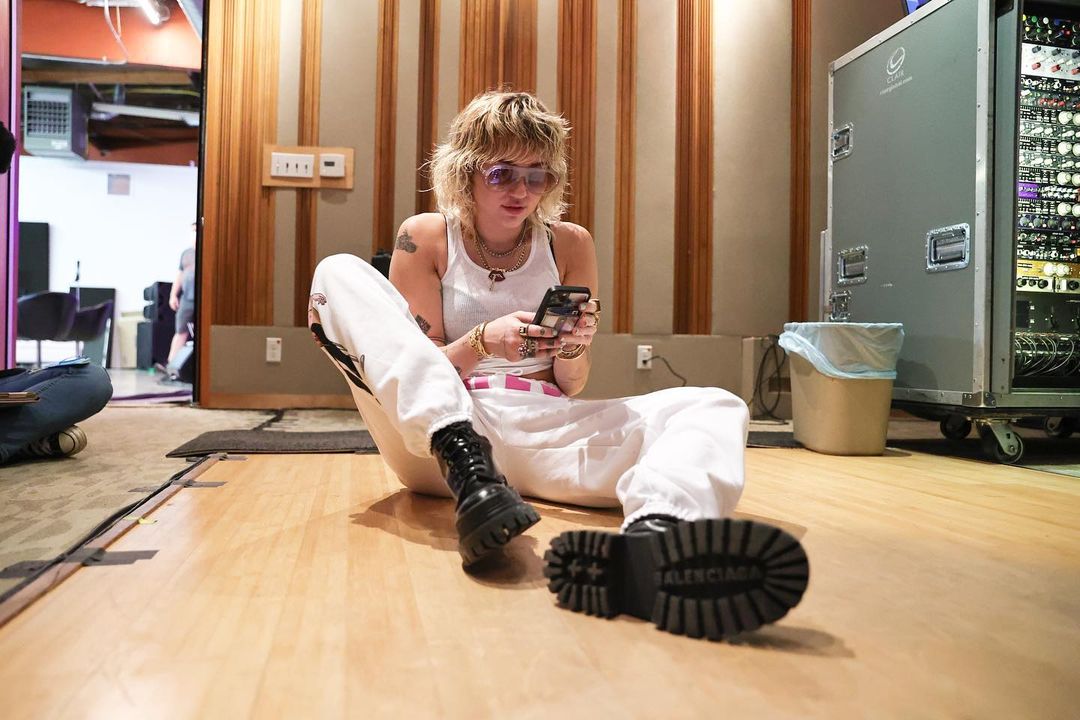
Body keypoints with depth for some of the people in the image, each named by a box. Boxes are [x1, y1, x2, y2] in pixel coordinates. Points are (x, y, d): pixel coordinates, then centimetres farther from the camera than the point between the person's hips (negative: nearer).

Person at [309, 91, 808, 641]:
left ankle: (651, 534, -54)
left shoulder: (570, 245, 11)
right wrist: (481, 343, -16)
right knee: (338, 275, -15)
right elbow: (416, 370, 4)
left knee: (715, 407, -17)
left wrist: (571, 348, -10)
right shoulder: (424, 238, 6)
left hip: (542, 432, 2)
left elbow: (571, 388, 14)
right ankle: (467, 468, -34)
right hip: (436, 435, -1)